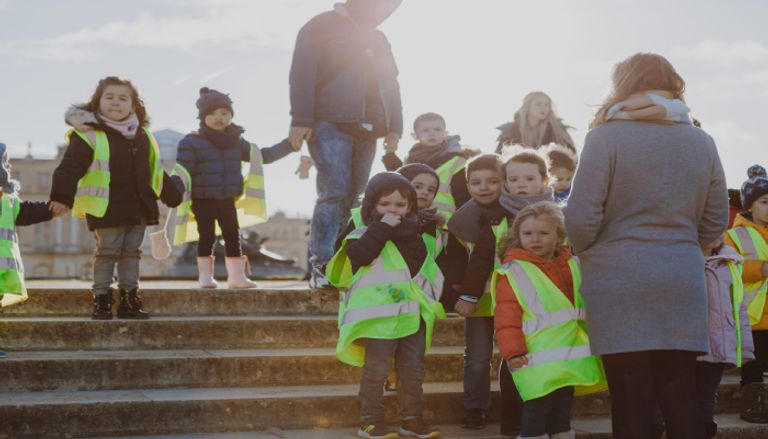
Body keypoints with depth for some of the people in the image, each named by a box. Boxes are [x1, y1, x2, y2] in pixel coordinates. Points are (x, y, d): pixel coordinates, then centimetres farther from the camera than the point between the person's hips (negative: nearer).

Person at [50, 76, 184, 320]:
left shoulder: (142, 136, 11)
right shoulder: (88, 135, -8)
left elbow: (156, 172, 21)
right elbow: (70, 167, -16)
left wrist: (173, 194, 24)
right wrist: (62, 197, -26)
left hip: (139, 207, 6)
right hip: (106, 207, -5)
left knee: (131, 254, 10)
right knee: (107, 253, -1)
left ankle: (129, 300, 18)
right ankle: (101, 301, 8)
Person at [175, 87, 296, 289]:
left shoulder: (237, 142, 9)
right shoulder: (191, 142, -7)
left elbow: (263, 156, 15)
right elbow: (183, 174, -13)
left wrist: (290, 144, 9)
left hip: (227, 199, 5)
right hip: (202, 200, -5)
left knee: (233, 236, 5)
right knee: (207, 237, -1)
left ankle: (236, 275, 13)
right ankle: (205, 275, 10)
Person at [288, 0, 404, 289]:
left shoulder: (378, 40, 25)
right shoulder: (323, 26, 3)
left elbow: (392, 85, 26)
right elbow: (302, 73, -6)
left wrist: (395, 126, 14)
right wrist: (301, 120, -15)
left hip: (366, 130, 7)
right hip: (331, 124, -7)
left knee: (352, 198, 3)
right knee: (334, 192, -17)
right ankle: (321, 265, -16)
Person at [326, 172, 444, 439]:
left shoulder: (412, 234, 12)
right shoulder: (364, 233, -3)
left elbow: (422, 264, -2)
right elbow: (358, 255, -24)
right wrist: (382, 228, -21)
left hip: (413, 314, 5)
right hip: (378, 315, -5)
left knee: (413, 371, 11)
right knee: (376, 370, -2)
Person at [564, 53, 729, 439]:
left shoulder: (606, 136, -6)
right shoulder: (702, 141, 9)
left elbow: (581, 219, -11)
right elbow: (715, 224, 13)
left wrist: (586, 254, 9)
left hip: (619, 283, -4)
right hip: (683, 284, 4)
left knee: (632, 407, 1)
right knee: (682, 405, 10)